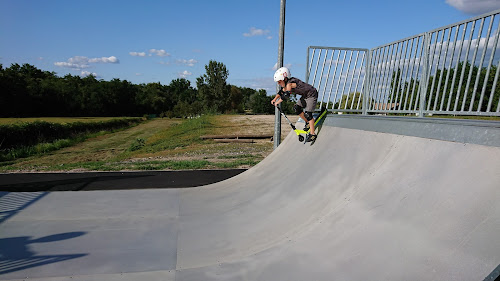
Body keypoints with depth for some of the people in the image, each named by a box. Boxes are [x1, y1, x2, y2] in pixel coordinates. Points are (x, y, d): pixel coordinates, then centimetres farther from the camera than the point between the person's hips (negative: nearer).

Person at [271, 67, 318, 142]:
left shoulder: (289, 83, -27)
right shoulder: (287, 83, 2)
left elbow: (286, 95, -39)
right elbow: (281, 92, 16)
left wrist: (277, 102, -29)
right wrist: (274, 99, 7)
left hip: (311, 95, -10)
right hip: (305, 96, 10)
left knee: (308, 113, -15)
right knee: (296, 108, 4)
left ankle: (312, 134, -10)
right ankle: (307, 123, 19)